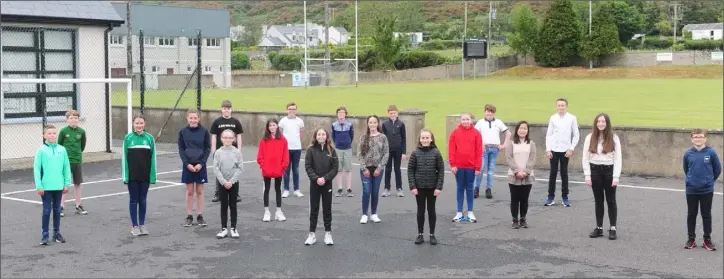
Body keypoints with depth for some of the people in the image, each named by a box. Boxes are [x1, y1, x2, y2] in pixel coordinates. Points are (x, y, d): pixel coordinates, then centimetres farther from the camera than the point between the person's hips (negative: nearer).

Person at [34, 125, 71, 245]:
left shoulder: (62, 150, 1)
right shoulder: (41, 150, -6)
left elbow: (66, 167, 5)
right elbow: (36, 169, -6)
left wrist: (67, 184, 3)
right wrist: (39, 186, -10)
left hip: (59, 186, 3)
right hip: (46, 186, -3)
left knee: (57, 210, 12)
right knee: (46, 211, 2)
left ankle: (56, 233, 22)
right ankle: (45, 234, 10)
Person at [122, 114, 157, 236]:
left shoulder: (149, 138, -1)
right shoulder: (128, 138, -3)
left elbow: (153, 158, 1)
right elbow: (124, 157, -1)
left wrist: (153, 176, -2)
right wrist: (125, 175, -5)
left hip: (145, 175, 1)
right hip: (132, 175, -1)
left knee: (143, 200, 9)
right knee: (133, 200, 7)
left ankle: (142, 224, 19)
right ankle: (134, 225, 15)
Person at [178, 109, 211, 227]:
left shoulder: (204, 131, -3)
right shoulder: (183, 132, 0)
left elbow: (208, 149, -1)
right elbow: (181, 149, 1)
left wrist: (201, 163, -11)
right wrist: (187, 164, -10)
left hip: (200, 166, -1)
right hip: (188, 165, 1)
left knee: (200, 191, 6)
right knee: (189, 192, 6)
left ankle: (200, 216, 13)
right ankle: (189, 217, 13)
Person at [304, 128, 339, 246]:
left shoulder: (331, 150, -2)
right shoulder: (311, 150, -5)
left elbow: (335, 168, -4)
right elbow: (308, 167, -7)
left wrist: (325, 178, -15)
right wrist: (316, 178, -18)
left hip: (327, 184, 1)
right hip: (314, 183, -1)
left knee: (327, 209, 8)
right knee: (314, 209, 6)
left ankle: (328, 233, 16)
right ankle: (312, 234, 13)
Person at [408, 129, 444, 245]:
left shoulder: (436, 153, -6)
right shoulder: (415, 153, -4)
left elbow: (441, 170, -4)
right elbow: (410, 170, -2)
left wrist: (439, 187, -9)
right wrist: (412, 186, -9)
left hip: (432, 187, 0)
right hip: (419, 187, 0)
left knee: (431, 210, 9)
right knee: (420, 210, 9)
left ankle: (432, 234, 19)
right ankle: (420, 234, 18)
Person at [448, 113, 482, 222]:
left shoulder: (476, 133, -1)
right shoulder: (455, 132, -1)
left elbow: (479, 151, -2)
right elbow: (451, 149, -1)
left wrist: (478, 167, -4)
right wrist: (452, 164, -7)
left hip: (471, 166, 0)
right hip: (458, 166, 0)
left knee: (469, 188, 9)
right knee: (460, 188, 8)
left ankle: (470, 212, 16)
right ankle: (459, 212, 13)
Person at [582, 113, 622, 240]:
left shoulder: (614, 138, -4)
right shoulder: (590, 137, -1)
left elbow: (618, 158, -5)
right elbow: (585, 158, 1)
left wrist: (616, 177, -10)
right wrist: (587, 175, -4)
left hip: (609, 170, -2)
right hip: (595, 170, 2)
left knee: (611, 200, 6)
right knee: (598, 200, 10)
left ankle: (612, 228, 12)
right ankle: (599, 228, 18)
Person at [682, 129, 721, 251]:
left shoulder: (711, 152, -8)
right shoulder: (688, 154, -3)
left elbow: (717, 169, 3)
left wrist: (709, 180, 8)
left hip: (707, 190, -1)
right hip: (691, 190, 1)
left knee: (706, 215, 8)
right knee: (691, 215, 10)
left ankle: (707, 240, 18)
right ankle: (691, 239, 21)